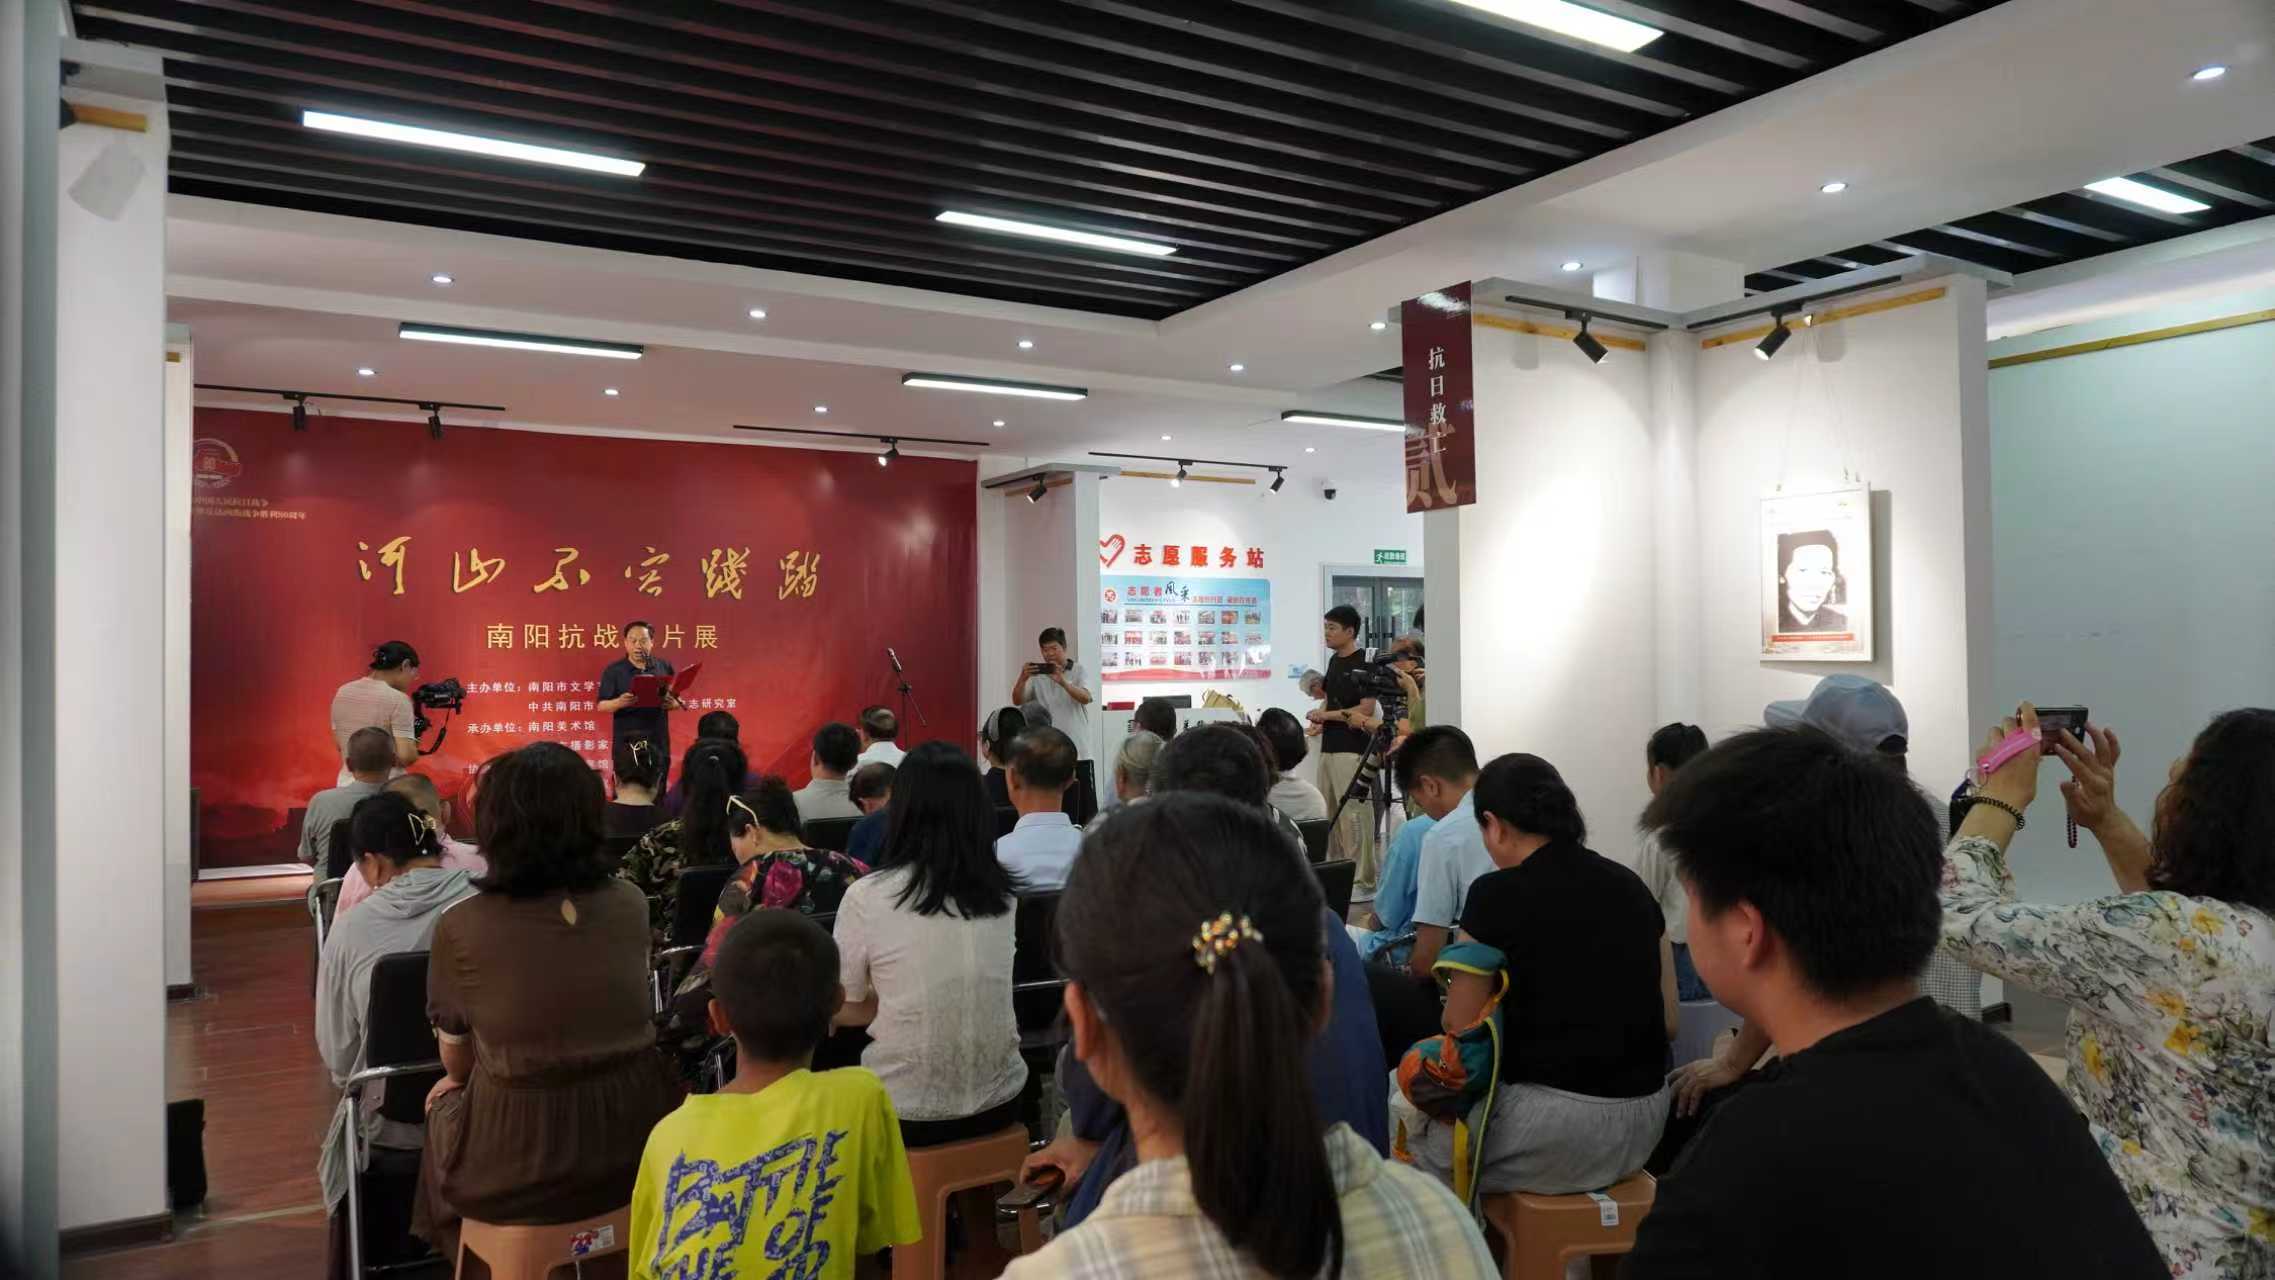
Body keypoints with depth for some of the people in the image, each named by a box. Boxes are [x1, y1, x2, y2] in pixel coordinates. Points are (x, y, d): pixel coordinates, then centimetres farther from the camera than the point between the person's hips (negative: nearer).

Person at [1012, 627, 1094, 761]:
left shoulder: (1078, 670, 2)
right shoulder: (1037, 674, 6)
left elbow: (1085, 698, -15)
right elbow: (1017, 701, -2)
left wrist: (1063, 681, -32)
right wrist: (1022, 679, -22)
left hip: (1077, 748, -1)